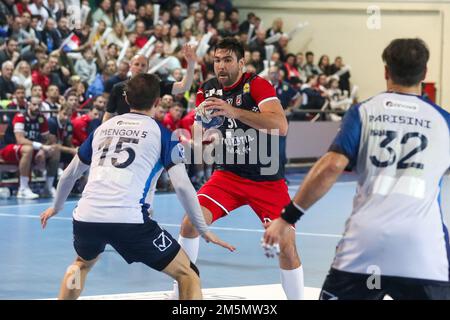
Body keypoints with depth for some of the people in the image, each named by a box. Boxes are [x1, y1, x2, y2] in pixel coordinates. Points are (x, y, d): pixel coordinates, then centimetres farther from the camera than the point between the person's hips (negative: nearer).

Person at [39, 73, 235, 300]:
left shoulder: (103, 128, 21)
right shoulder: (162, 133, 8)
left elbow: (70, 174, 30)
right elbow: (182, 186, 0)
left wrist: (56, 207, 47)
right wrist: (204, 231, 9)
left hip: (85, 216, 5)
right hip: (128, 220, -5)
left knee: (82, 263, 38)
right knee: (187, 275, 8)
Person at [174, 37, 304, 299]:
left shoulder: (257, 85, -15)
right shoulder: (207, 91, 1)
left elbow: (281, 126, -31)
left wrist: (234, 111, -38)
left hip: (267, 179, -3)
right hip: (229, 174, 3)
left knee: (287, 246, -9)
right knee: (190, 223, -15)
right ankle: (179, 293, 1)